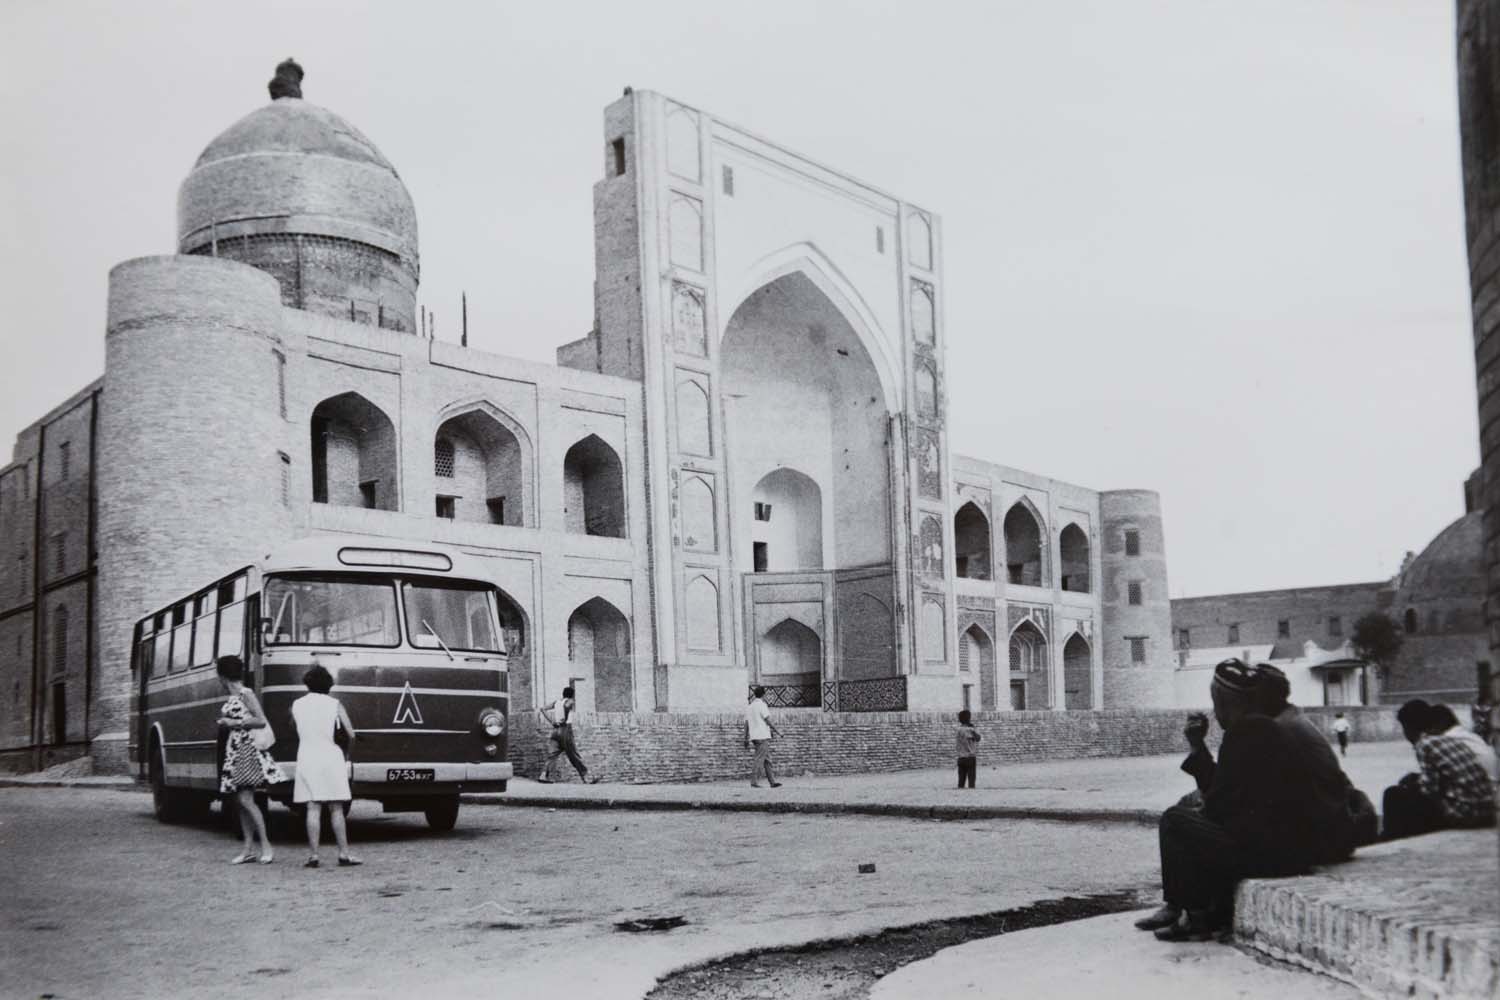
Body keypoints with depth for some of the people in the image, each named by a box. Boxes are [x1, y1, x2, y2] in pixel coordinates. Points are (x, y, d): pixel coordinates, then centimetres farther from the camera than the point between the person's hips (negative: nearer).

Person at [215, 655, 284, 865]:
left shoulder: (245, 694, -9)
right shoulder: (231, 699, 15)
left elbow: (261, 721, -14)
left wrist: (234, 723, -12)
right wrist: (224, 722, 11)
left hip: (247, 750, -9)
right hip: (234, 751, 9)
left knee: (245, 799, -13)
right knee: (240, 801, 7)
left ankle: (266, 846, -10)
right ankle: (248, 848, 9)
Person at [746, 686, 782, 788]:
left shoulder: (749, 707, 15)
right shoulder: (761, 705, -8)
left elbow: (746, 723, 14)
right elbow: (768, 721, -11)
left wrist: (746, 739, 15)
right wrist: (778, 731, -3)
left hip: (754, 736, 8)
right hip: (763, 736, -8)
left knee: (767, 759, 10)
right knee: (759, 759, -8)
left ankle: (772, 781, 9)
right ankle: (754, 781, -11)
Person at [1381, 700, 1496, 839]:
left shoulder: (1425, 745, -9)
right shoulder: (1451, 739, 14)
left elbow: (1430, 789, -14)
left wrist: (1415, 783, 6)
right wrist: (1417, 779, 19)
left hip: (1463, 814, -8)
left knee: (1394, 796, 5)